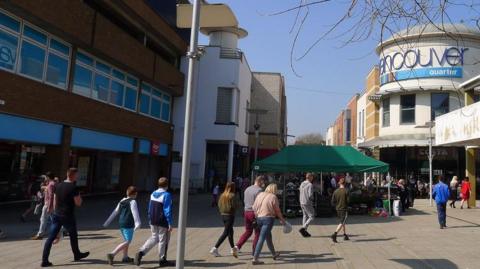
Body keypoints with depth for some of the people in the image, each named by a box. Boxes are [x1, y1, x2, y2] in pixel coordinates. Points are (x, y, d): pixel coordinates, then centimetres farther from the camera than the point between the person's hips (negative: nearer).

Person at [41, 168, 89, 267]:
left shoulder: (58, 185, 5)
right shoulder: (73, 188, -16)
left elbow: (54, 201, 12)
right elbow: (78, 203, -13)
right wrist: (79, 196, 3)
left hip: (56, 215, 5)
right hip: (68, 216, -5)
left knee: (51, 237, 4)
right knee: (73, 236, 15)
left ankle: (44, 260, 0)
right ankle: (77, 255, 32)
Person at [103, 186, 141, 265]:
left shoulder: (122, 201, 12)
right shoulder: (132, 202, -11)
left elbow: (115, 212, 16)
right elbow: (135, 213, -21)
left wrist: (107, 222, 21)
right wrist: (137, 223, -28)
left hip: (121, 223, 9)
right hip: (128, 225, -9)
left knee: (126, 240, 21)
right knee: (127, 242, -7)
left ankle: (125, 257, 27)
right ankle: (112, 254, -19)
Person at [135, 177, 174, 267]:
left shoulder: (153, 194, 4)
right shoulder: (166, 195, -18)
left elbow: (150, 209, 10)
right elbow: (168, 210, -19)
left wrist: (150, 220, 20)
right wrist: (170, 224, -14)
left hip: (153, 221, 6)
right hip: (163, 222, -6)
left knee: (154, 238, 20)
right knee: (163, 240, 8)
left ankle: (141, 252, 4)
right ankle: (162, 260, 21)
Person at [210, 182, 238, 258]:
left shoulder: (222, 195, 4)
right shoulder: (232, 195, -15)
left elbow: (219, 205, 6)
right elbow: (233, 206, -17)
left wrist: (222, 212, 13)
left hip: (223, 215, 7)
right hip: (230, 215, -7)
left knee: (230, 231, 20)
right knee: (225, 233, -1)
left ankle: (233, 248, 33)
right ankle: (215, 248, -7)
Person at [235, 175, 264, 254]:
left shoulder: (247, 189, 11)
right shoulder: (259, 190, -13)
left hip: (246, 212, 7)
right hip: (255, 213, -7)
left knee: (248, 231, 19)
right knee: (257, 233, 7)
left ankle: (238, 245, 6)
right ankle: (254, 252, 10)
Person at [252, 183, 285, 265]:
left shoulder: (260, 194, 6)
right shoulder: (273, 197, -9)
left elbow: (254, 207, 7)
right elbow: (277, 211, -2)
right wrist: (282, 219, 12)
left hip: (259, 218, 6)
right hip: (268, 218, -6)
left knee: (268, 236, 22)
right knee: (261, 238, -5)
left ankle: (274, 254, 39)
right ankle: (255, 259, -7)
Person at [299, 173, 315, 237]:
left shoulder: (302, 184, 9)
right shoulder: (310, 185, -16)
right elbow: (310, 195, -21)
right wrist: (313, 199, -1)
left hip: (302, 203, 8)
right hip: (308, 203, -8)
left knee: (305, 216, 16)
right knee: (311, 217, 0)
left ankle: (304, 231, 17)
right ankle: (303, 228, -9)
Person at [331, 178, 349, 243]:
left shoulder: (336, 191, -1)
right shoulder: (346, 191, -13)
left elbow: (332, 202, -1)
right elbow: (348, 201, -13)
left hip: (338, 209, 5)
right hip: (344, 209, -5)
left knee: (343, 222, 21)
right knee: (341, 223, -4)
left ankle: (345, 235, 30)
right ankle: (334, 235, -21)